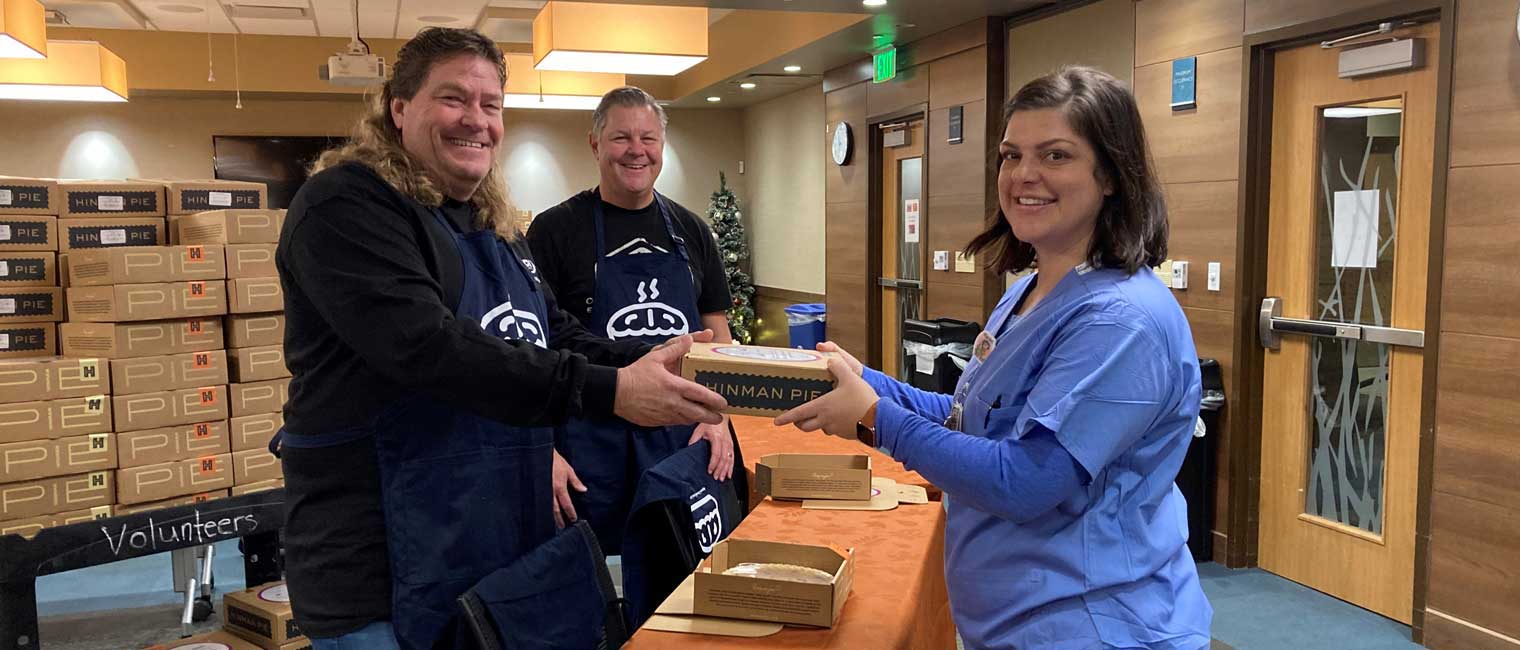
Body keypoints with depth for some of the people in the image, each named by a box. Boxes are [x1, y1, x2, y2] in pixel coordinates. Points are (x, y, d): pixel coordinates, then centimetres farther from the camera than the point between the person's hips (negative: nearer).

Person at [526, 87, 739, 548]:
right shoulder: (554, 229, -4)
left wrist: (717, 417, 0)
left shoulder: (691, 231, 9)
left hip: (685, 442, 4)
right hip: (589, 446, -4)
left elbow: (717, 336, 13)